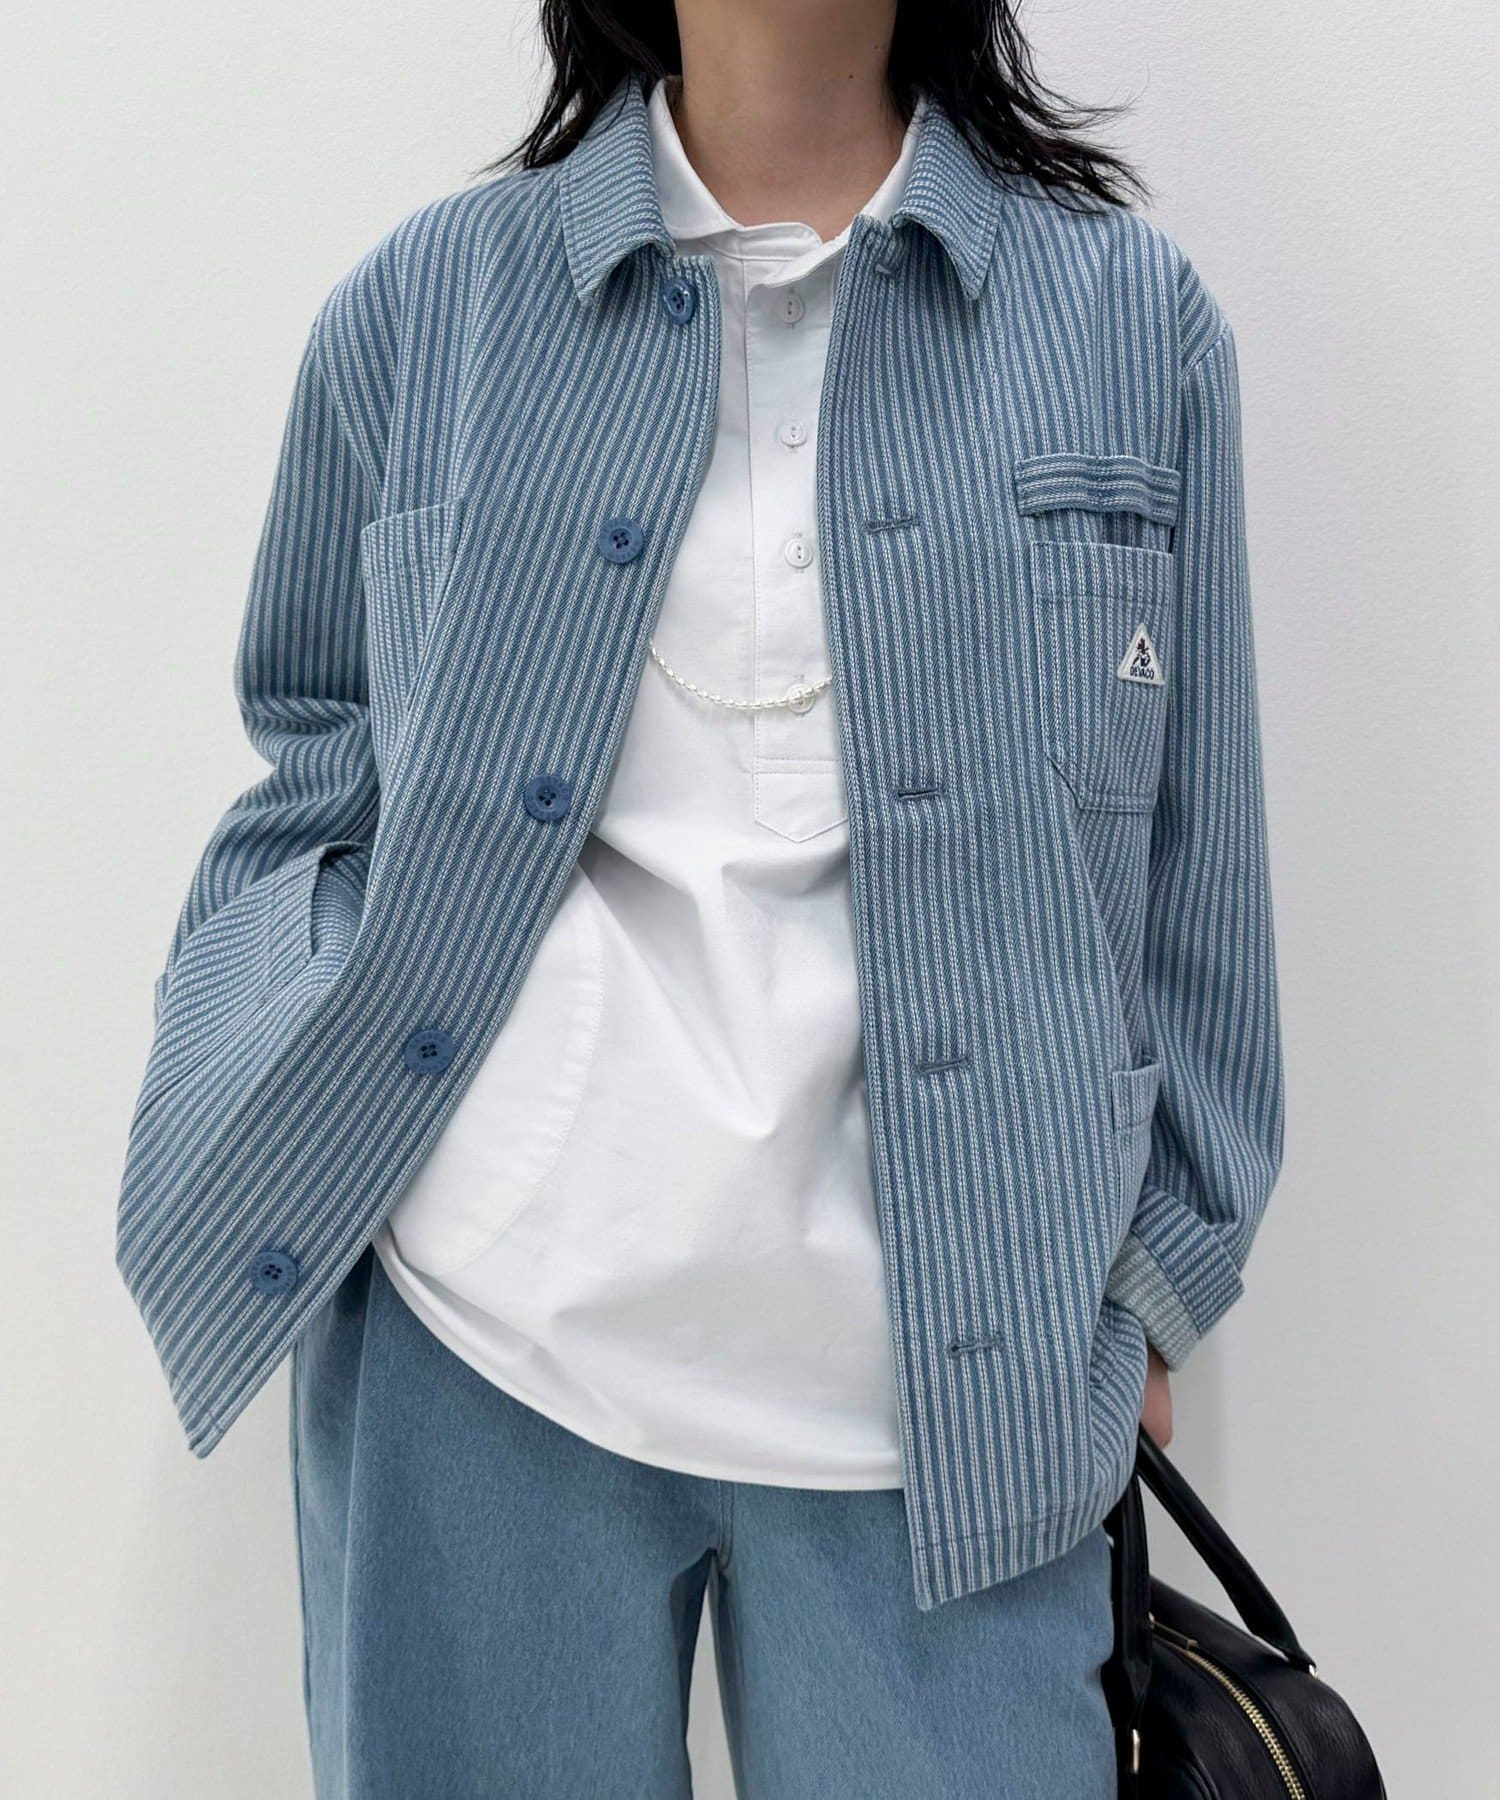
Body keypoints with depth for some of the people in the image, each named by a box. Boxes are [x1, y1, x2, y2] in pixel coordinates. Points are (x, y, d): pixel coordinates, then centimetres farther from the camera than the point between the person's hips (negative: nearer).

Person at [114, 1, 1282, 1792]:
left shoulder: (1133, 317, 3)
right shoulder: (423, 302, 2)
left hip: (946, 1383, 0)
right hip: (472, 1352, 1)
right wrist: (272, 1149, -3)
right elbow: (315, 773, 10)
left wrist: (1149, 1275, 8)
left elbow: (1188, 870, 6)